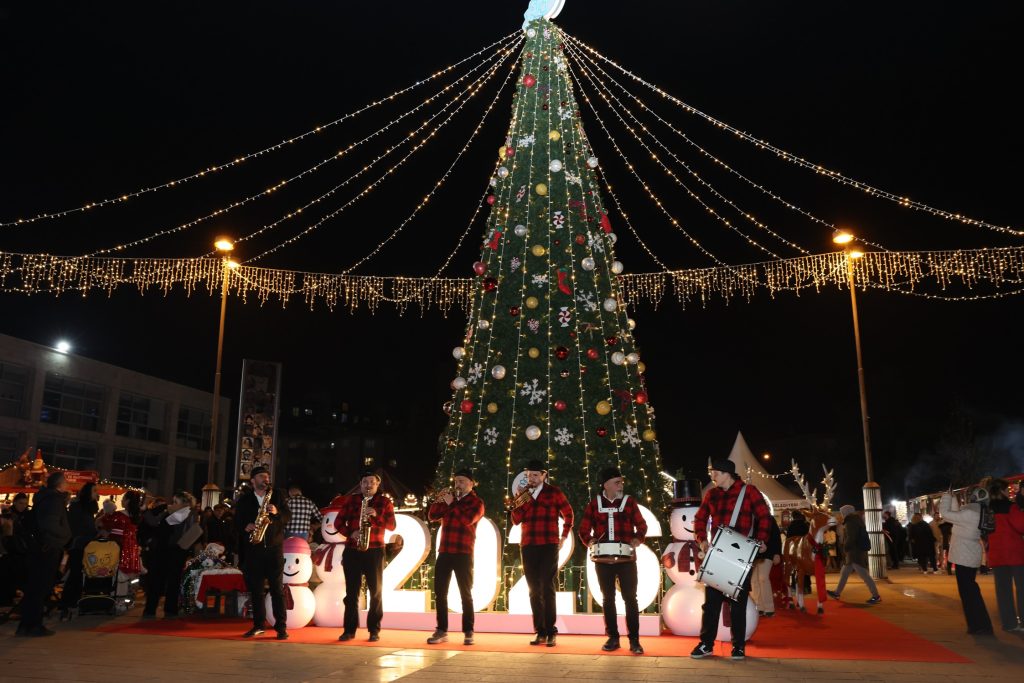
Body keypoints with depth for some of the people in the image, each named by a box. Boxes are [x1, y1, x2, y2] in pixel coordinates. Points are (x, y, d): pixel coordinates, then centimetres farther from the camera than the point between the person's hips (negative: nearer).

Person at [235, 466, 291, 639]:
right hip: (252, 549, 2)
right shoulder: (244, 500, 10)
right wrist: (245, 526, -14)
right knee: (255, 588, 6)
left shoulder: (277, 495, 9)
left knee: (277, 588, -3)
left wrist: (277, 512, -15)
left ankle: (281, 627, -1)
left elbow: (288, 516, 4)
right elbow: (237, 521, 6)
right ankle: (258, 625, 17)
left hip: (274, 548, -1)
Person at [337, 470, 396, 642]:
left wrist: (376, 515, -19)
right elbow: (338, 522, 6)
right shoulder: (351, 500, 9)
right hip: (352, 551, 2)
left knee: (376, 592, 0)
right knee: (351, 592, 4)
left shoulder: (384, 502, 4)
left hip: (374, 552, -1)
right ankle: (349, 629, 11)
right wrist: (350, 533, -11)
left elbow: (391, 526, -4)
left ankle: (374, 630, 8)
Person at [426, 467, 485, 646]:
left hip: (463, 554, -5)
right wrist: (439, 500, -5)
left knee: (465, 594, 0)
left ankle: (468, 632, 5)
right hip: (444, 552, 5)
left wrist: (451, 504, -15)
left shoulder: (476, 502, 0)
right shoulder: (450, 499, 15)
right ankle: (441, 631, 11)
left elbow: (467, 520, -19)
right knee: (440, 593, 4)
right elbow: (432, 516, 10)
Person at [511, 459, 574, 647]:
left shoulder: (554, 492, 1)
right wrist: (519, 498, -8)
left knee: (547, 589, -6)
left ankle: (551, 632, -1)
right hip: (528, 547, 4)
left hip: (549, 547, -4)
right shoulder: (524, 493, 11)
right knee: (534, 590, 5)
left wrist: (564, 537, 7)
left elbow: (568, 514, 10)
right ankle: (540, 632, 11)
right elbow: (516, 520, 3)